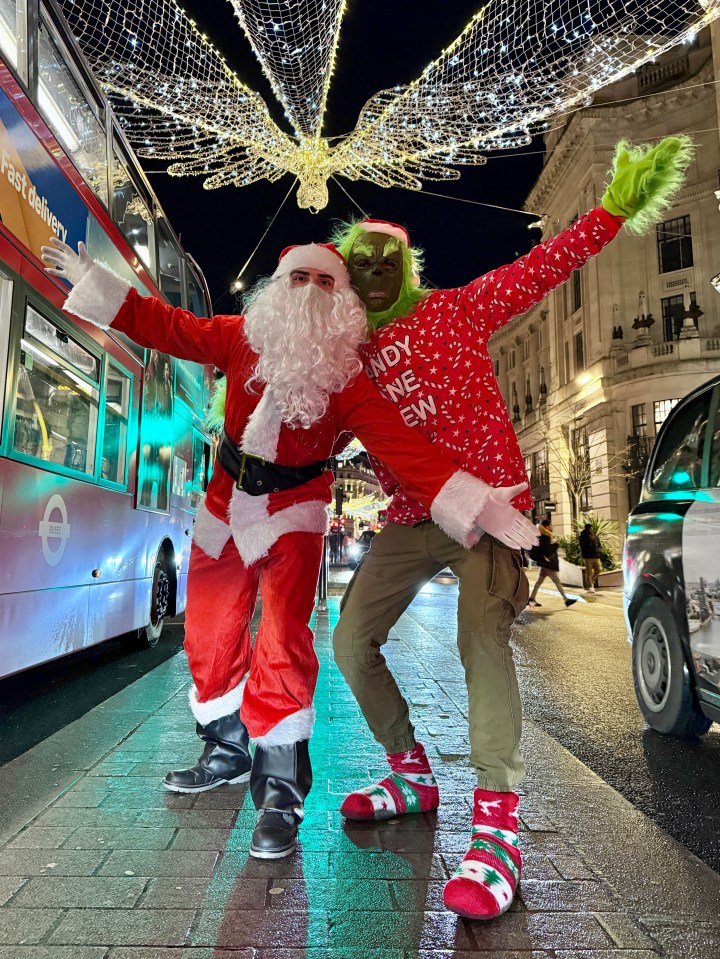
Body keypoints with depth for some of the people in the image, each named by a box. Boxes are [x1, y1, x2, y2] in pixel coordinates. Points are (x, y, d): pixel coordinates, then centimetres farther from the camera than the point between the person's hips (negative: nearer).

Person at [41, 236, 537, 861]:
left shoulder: (346, 376, -14)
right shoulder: (242, 339, -4)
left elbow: (401, 445, -24)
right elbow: (166, 326, 6)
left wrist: (474, 503, -34)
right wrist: (92, 279, 8)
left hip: (292, 511, -4)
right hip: (227, 504, 4)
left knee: (282, 640, -18)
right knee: (209, 635, 11)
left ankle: (281, 789, 0)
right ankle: (229, 751, 34)